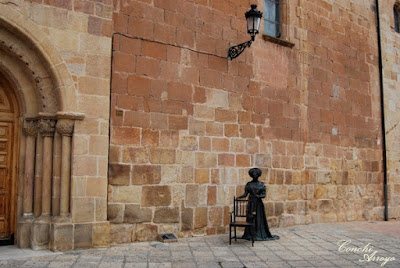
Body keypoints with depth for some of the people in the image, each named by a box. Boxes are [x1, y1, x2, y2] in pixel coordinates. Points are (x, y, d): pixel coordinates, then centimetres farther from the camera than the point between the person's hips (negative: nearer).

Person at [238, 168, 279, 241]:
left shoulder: (261, 184, 2)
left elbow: (264, 195, -4)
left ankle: (260, 234, 10)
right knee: (250, 219, 1)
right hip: (251, 204, 1)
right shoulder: (249, 184, 4)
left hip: (258, 204, -1)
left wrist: (258, 196, -23)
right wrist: (238, 197, -15)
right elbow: (245, 194, 1)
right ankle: (250, 234, 9)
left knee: (259, 219, 1)